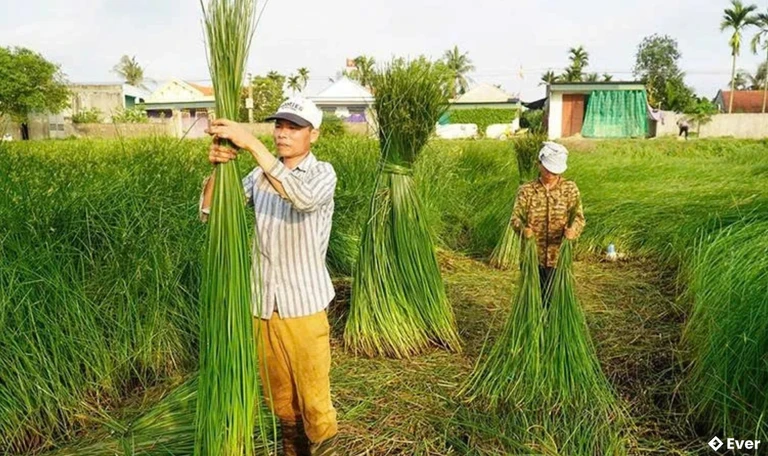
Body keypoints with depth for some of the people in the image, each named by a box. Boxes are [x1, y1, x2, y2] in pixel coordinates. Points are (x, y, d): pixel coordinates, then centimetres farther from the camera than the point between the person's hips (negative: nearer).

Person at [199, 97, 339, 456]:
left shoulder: (323, 173, -7)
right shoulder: (260, 176, 5)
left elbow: (303, 198, -31)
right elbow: (211, 214, -2)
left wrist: (252, 143, -34)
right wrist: (217, 166, -20)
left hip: (303, 306, -4)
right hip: (262, 306, 4)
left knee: (314, 401, 6)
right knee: (280, 398, 20)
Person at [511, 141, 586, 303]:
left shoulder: (570, 188, 0)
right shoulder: (526, 190, -1)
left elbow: (578, 216, -9)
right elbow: (516, 216, -11)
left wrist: (573, 229, -33)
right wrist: (523, 229, -35)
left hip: (559, 257, 0)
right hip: (532, 256, 0)